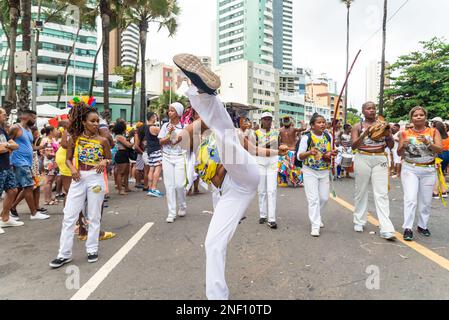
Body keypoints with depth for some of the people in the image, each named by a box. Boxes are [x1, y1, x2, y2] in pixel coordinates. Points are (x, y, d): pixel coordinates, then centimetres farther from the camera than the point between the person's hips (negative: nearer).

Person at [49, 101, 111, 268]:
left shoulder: (102, 140, -3)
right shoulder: (75, 138, 0)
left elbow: (109, 159, 7)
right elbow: (68, 159, 7)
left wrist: (104, 162, -15)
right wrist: (72, 168, -12)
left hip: (96, 179, -1)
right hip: (78, 179, 2)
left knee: (94, 217, 8)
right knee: (69, 217, 3)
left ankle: (92, 250, 22)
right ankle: (64, 254, 14)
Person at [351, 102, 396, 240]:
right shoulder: (358, 126, 4)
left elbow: (391, 145, 8)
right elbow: (353, 146, -7)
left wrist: (388, 134, -12)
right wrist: (365, 133, -19)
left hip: (380, 160, 1)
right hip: (362, 159, -1)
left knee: (381, 193, -5)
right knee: (361, 191, 8)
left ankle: (386, 229, -8)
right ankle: (359, 221, 23)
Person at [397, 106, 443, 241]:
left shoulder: (434, 132, 3)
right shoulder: (405, 133, 2)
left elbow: (440, 150, -8)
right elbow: (399, 153, 2)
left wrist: (427, 142, -24)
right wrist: (403, 146, -19)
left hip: (429, 170, 2)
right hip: (410, 169, -1)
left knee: (426, 200, 8)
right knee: (410, 199, -11)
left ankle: (422, 226, 24)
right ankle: (407, 228, -9)